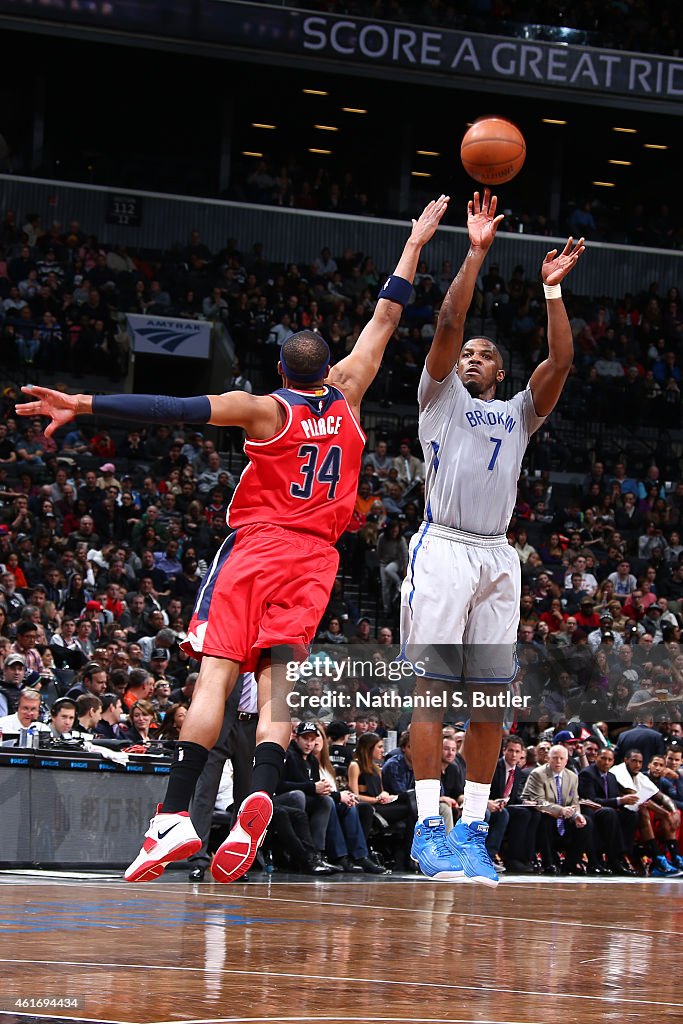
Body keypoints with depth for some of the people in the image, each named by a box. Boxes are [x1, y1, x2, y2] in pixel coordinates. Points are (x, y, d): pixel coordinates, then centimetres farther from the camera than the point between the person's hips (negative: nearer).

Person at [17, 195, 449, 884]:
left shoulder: (265, 410, -4)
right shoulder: (346, 393, 6)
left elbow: (173, 409, -12)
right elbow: (385, 319, 16)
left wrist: (81, 405, -15)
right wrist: (415, 243, 26)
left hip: (256, 545, -3)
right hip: (315, 555, 3)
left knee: (215, 673, -10)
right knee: (277, 677, -5)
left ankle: (174, 815, -21)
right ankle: (260, 798, -30)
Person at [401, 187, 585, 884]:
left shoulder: (518, 415, 22)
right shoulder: (441, 397, 14)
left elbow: (560, 361, 7)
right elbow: (448, 323, 0)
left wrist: (552, 291, 1)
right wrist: (477, 253, -5)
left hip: (497, 558, 4)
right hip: (444, 548, -4)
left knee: (489, 696, -1)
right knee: (433, 689, -10)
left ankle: (472, 830, 0)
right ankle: (429, 828, -11)